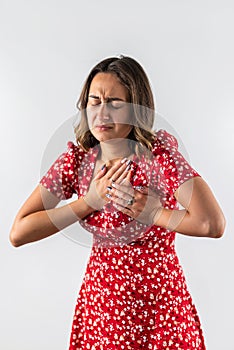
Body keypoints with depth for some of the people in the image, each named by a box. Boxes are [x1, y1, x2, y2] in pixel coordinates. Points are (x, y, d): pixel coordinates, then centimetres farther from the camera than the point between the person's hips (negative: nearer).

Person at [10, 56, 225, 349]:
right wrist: (91, 200, -18)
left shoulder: (159, 154, -19)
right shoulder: (76, 159, -9)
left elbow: (213, 224, -29)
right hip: (100, 299, 3)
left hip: (161, 301, -2)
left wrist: (152, 212, -19)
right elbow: (18, 233, -13)